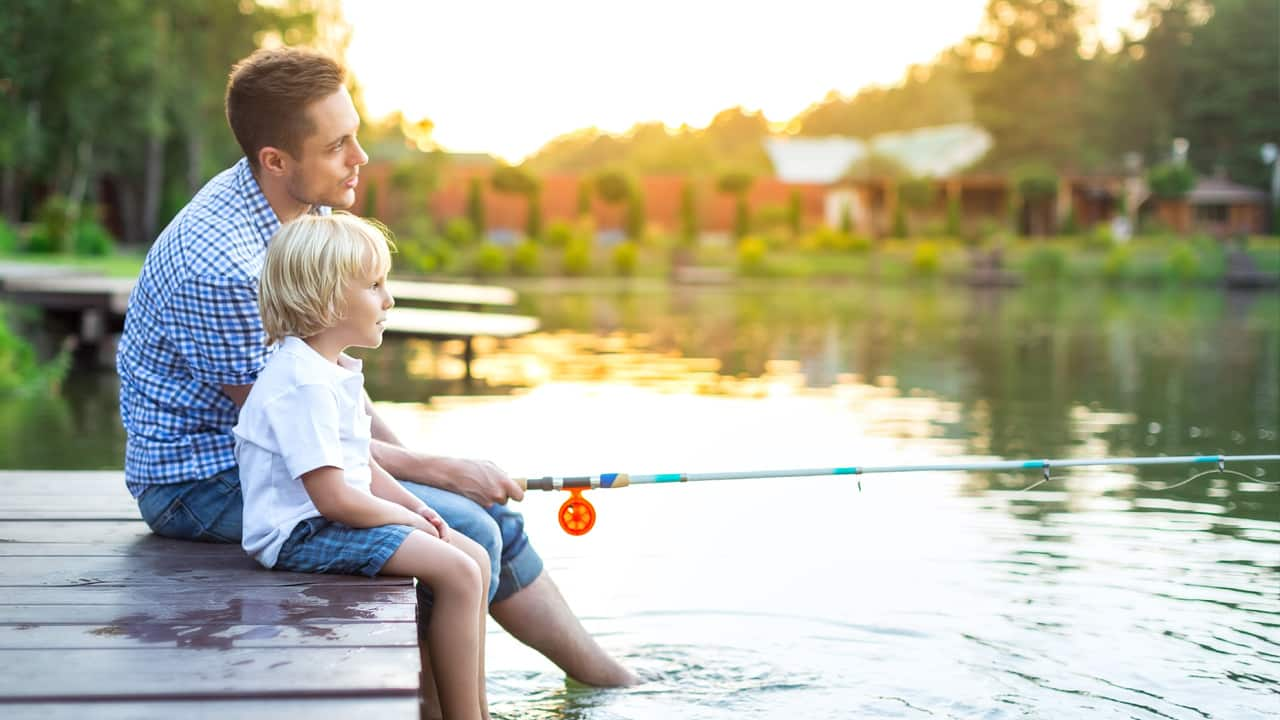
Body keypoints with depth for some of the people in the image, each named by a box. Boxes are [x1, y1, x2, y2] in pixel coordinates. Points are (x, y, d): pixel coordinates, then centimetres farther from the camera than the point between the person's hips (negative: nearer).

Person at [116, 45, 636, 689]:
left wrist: (406, 456, 5)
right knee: (464, 534, -19)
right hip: (204, 482, -9)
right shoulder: (221, 263, -29)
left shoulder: (303, 209, 1)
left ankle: (609, 683, 18)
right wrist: (439, 470, -16)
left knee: (487, 505, 7)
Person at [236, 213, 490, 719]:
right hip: (303, 534, -11)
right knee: (457, 573, -20)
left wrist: (413, 506, 5)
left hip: (331, 522, 11)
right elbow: (334, 498, -25)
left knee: (475, 558, 6)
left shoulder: (335, 371, 13)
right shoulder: (303, 385, -22)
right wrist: (406, 518, -10)